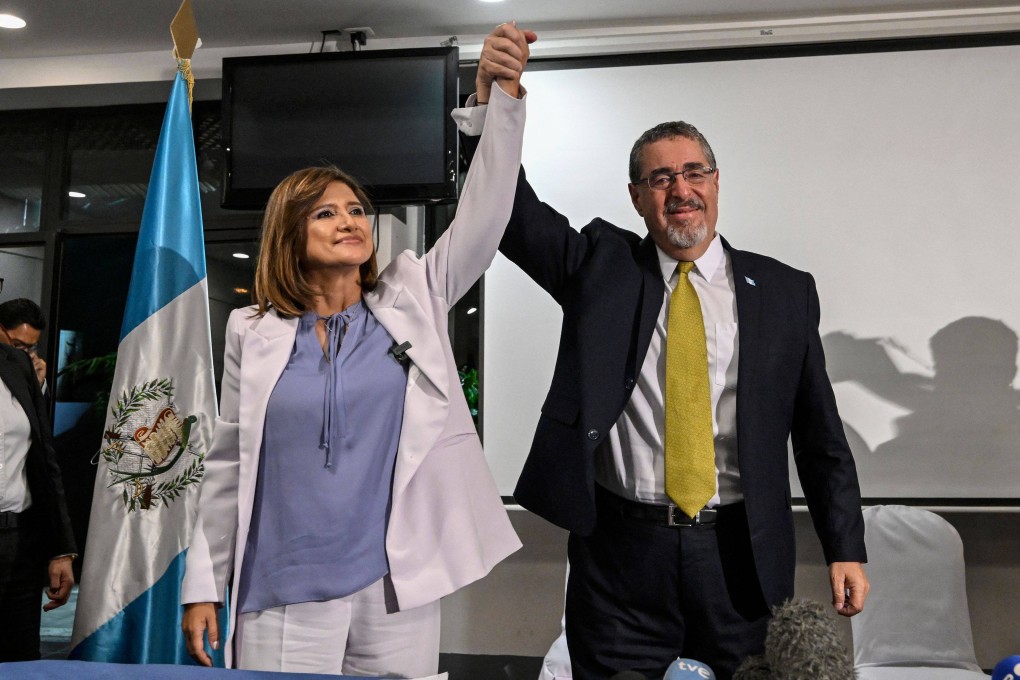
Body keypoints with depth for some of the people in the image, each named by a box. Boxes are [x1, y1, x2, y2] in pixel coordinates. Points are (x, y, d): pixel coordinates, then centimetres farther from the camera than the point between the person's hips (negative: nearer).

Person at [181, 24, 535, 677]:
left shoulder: (411, 303, 2)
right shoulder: (253, 333, 3)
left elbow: (483, 213, -8)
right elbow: (229, 463, 7)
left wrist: (506, 94, -18)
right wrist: (204, 584, 7)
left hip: (398, 588, 1)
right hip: (284, 597, 0)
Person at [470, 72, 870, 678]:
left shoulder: (786, 291, 4)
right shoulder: (601, 267, 3)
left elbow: (821, 435, 6)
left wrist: (846, 550, 3)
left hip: (741, 557, 1)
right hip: (621, 550, 0)